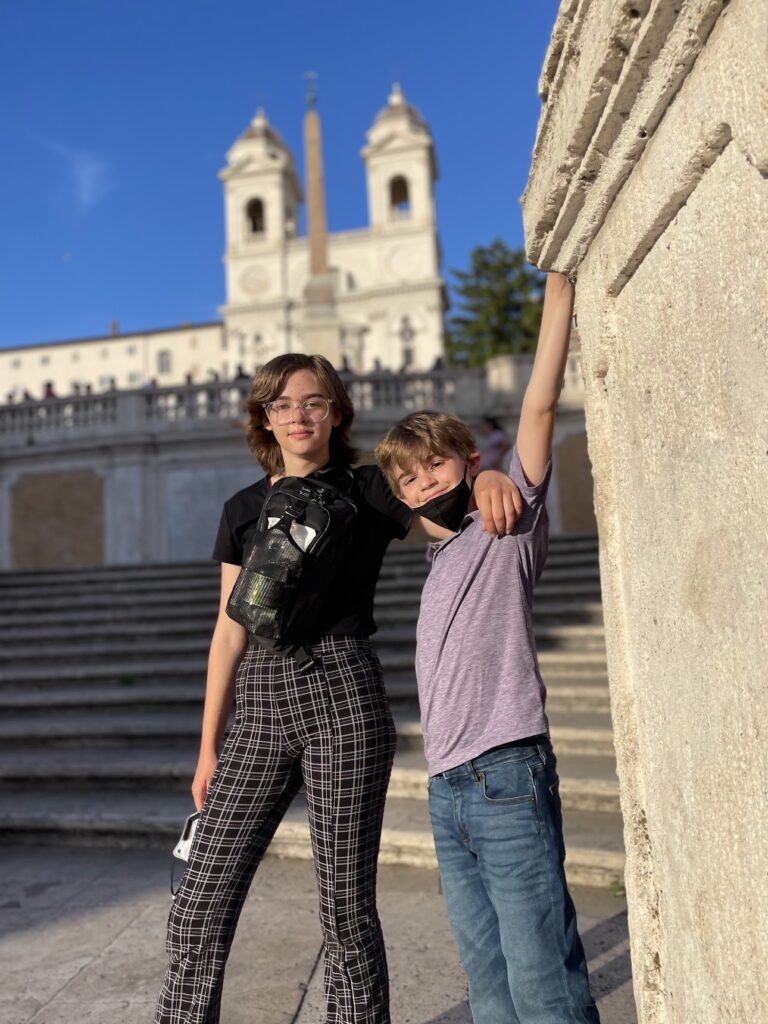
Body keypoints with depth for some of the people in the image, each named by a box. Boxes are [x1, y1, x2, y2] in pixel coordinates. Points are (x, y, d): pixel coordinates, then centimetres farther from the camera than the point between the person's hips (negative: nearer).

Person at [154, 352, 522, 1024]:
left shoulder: (366, 490, 4)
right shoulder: (243, 509, 14)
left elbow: (468, 522, -4)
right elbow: (232, 627, 13)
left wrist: (487, 478, -28)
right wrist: (209, 745, 13)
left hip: (341, 696, -3)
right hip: (259, 703, 4)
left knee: (346, 906, 5)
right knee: (199, 909, 4)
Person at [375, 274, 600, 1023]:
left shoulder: (508, 523, -1)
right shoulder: (441, 565, 18)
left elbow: (539, 405, -9)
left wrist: (559, 280, -10)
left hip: (507, 777, -7)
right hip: (447, 791, 7)